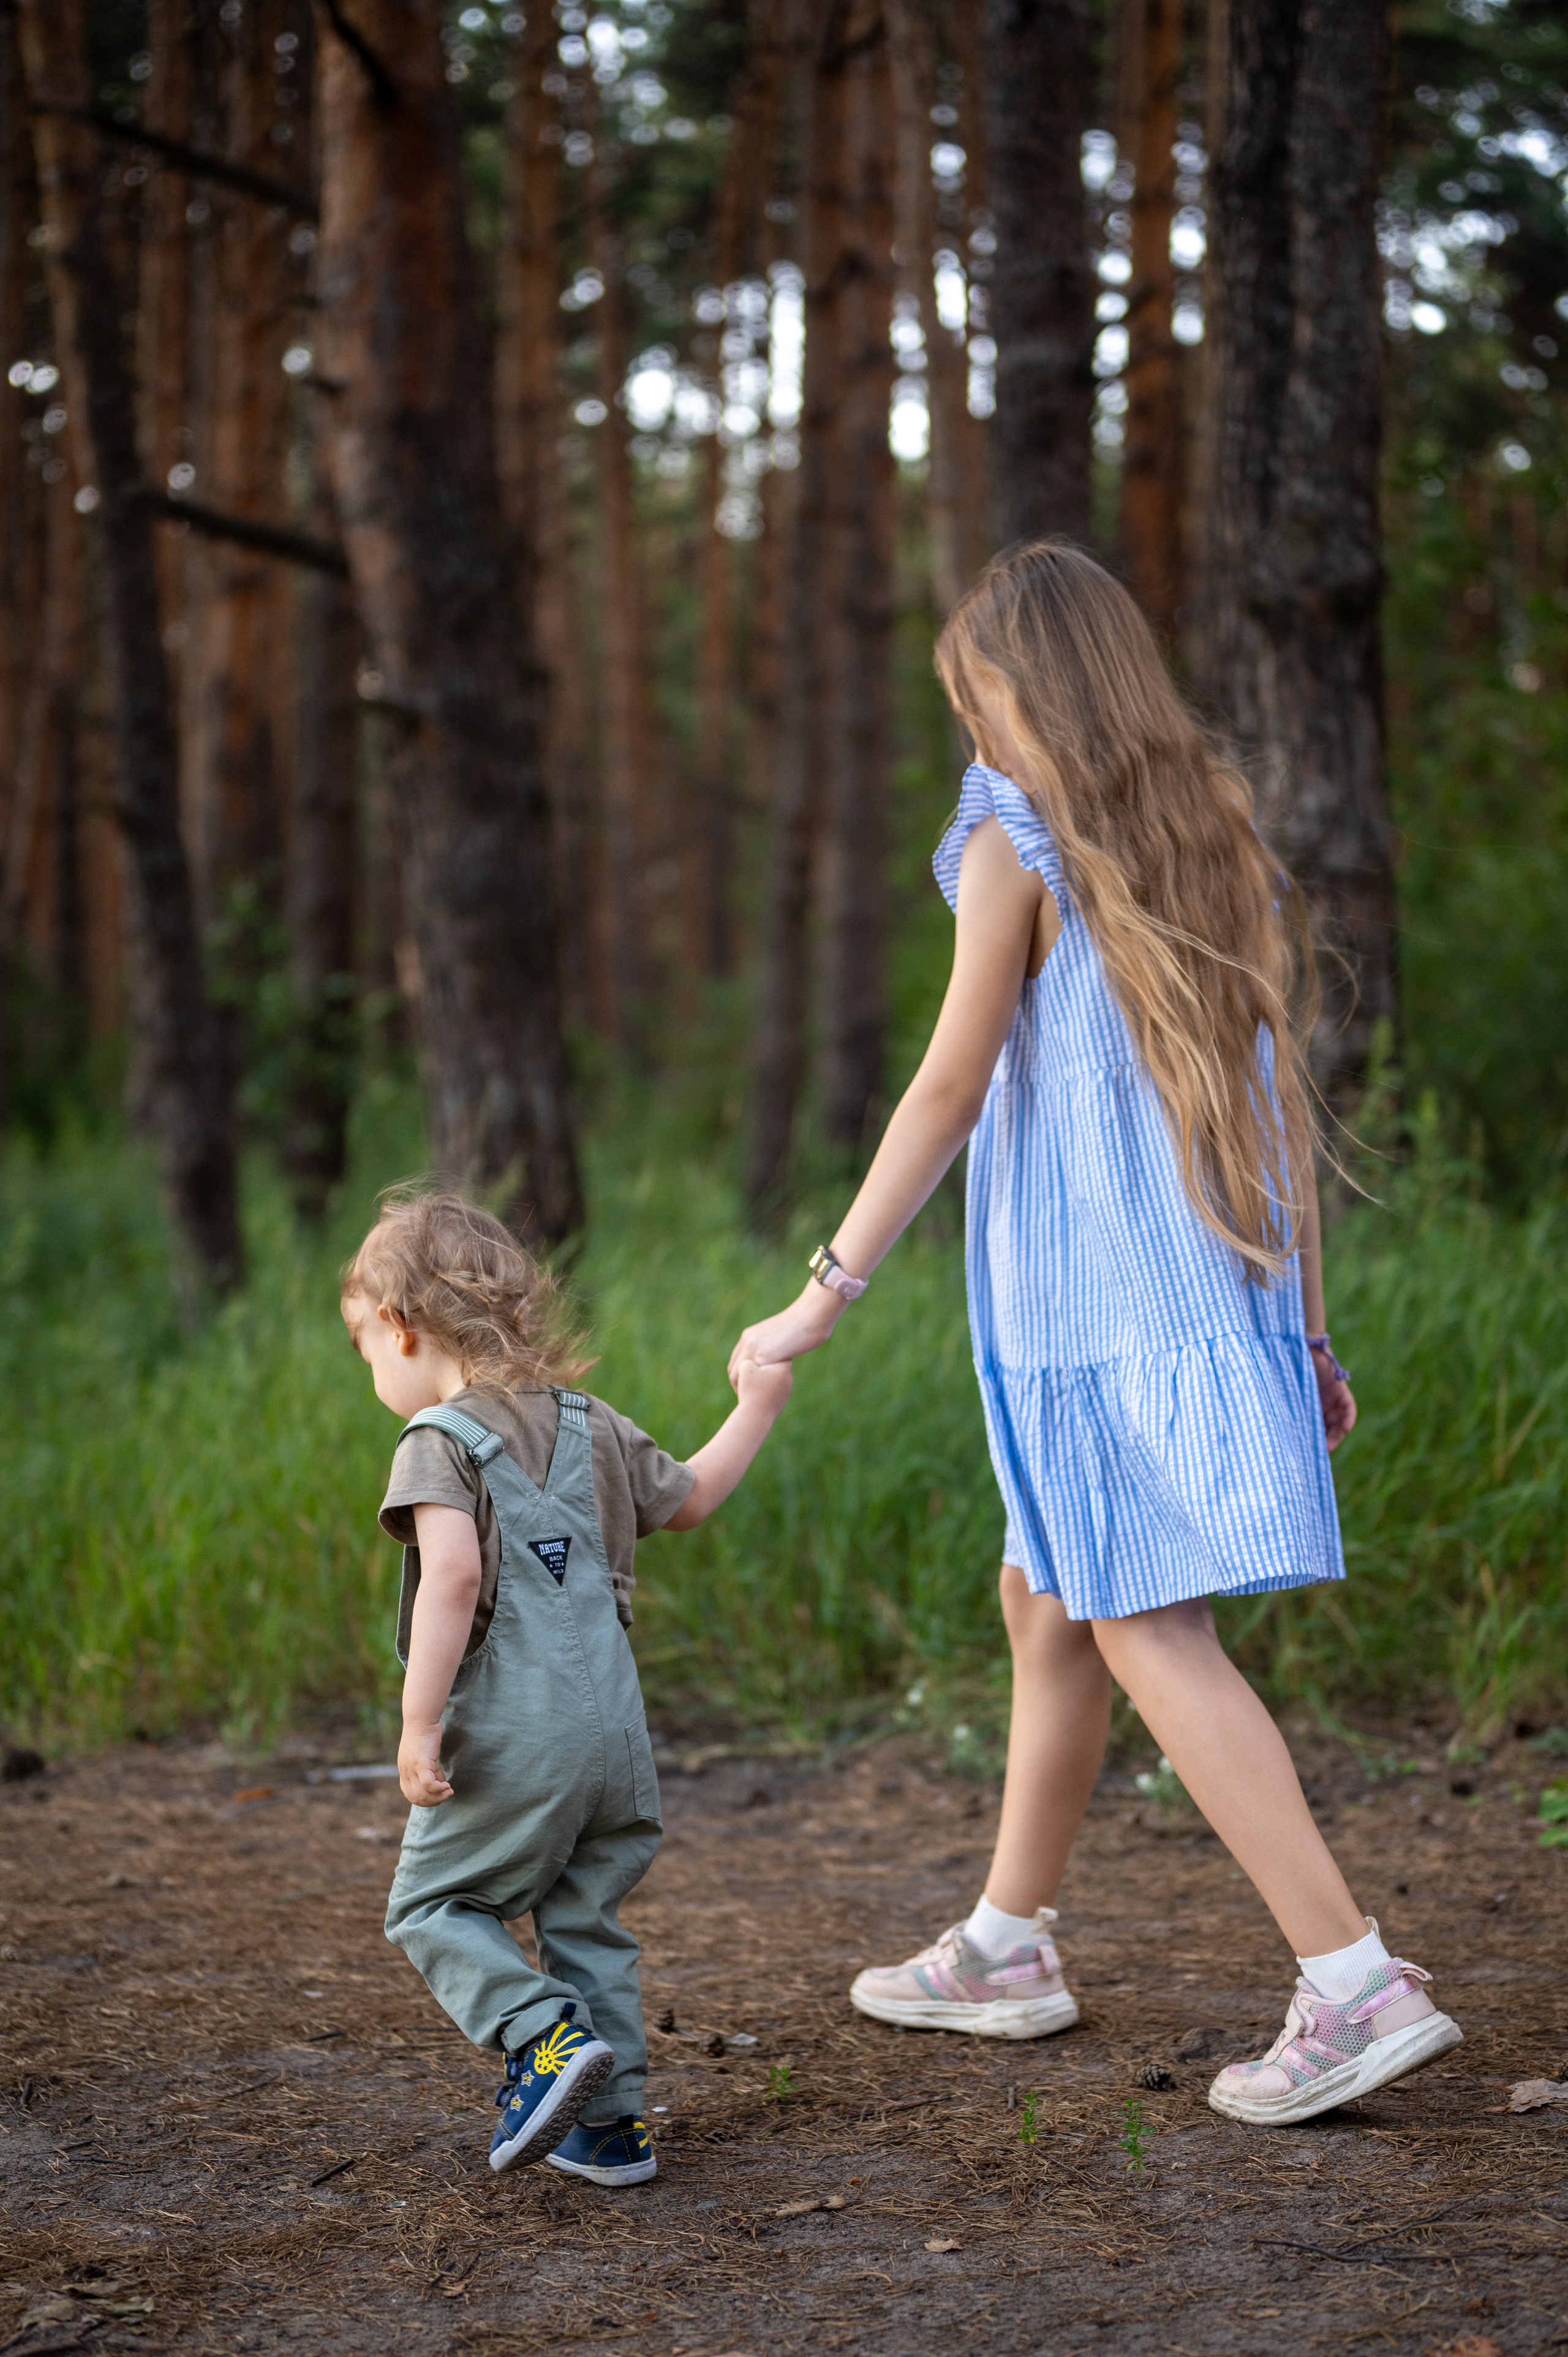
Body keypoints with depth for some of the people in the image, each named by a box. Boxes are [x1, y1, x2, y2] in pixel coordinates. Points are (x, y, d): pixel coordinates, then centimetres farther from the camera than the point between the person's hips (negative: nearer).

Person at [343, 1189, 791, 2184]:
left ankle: (548, 2038, -11)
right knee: (587, 1920, 18)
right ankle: (609, 2122, 18)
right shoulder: (592, 1427, 12)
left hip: (509, 1739, -7)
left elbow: (453, 1576, -24)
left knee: (434, 1905, 9)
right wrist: (757, 1408, 42)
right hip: (615, 1730, 7)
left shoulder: (441, 1442, -9)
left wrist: (420, 1725, -23)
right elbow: (688, 1499, 27)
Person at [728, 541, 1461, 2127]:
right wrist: (1307, 1333, 15)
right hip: (1218, 1289, 8)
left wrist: (828, 1290, -5)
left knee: (1148, 1632, -7)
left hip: (1092, 1299, -8)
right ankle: (1005, 1951, 29)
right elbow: (1279, 1101, 11)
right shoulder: (1215, 840, 12)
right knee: (1045, 1605, 18)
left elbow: (951, 1090, -10)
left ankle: (1358, 1986, -12)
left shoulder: (1019, 849, -8)